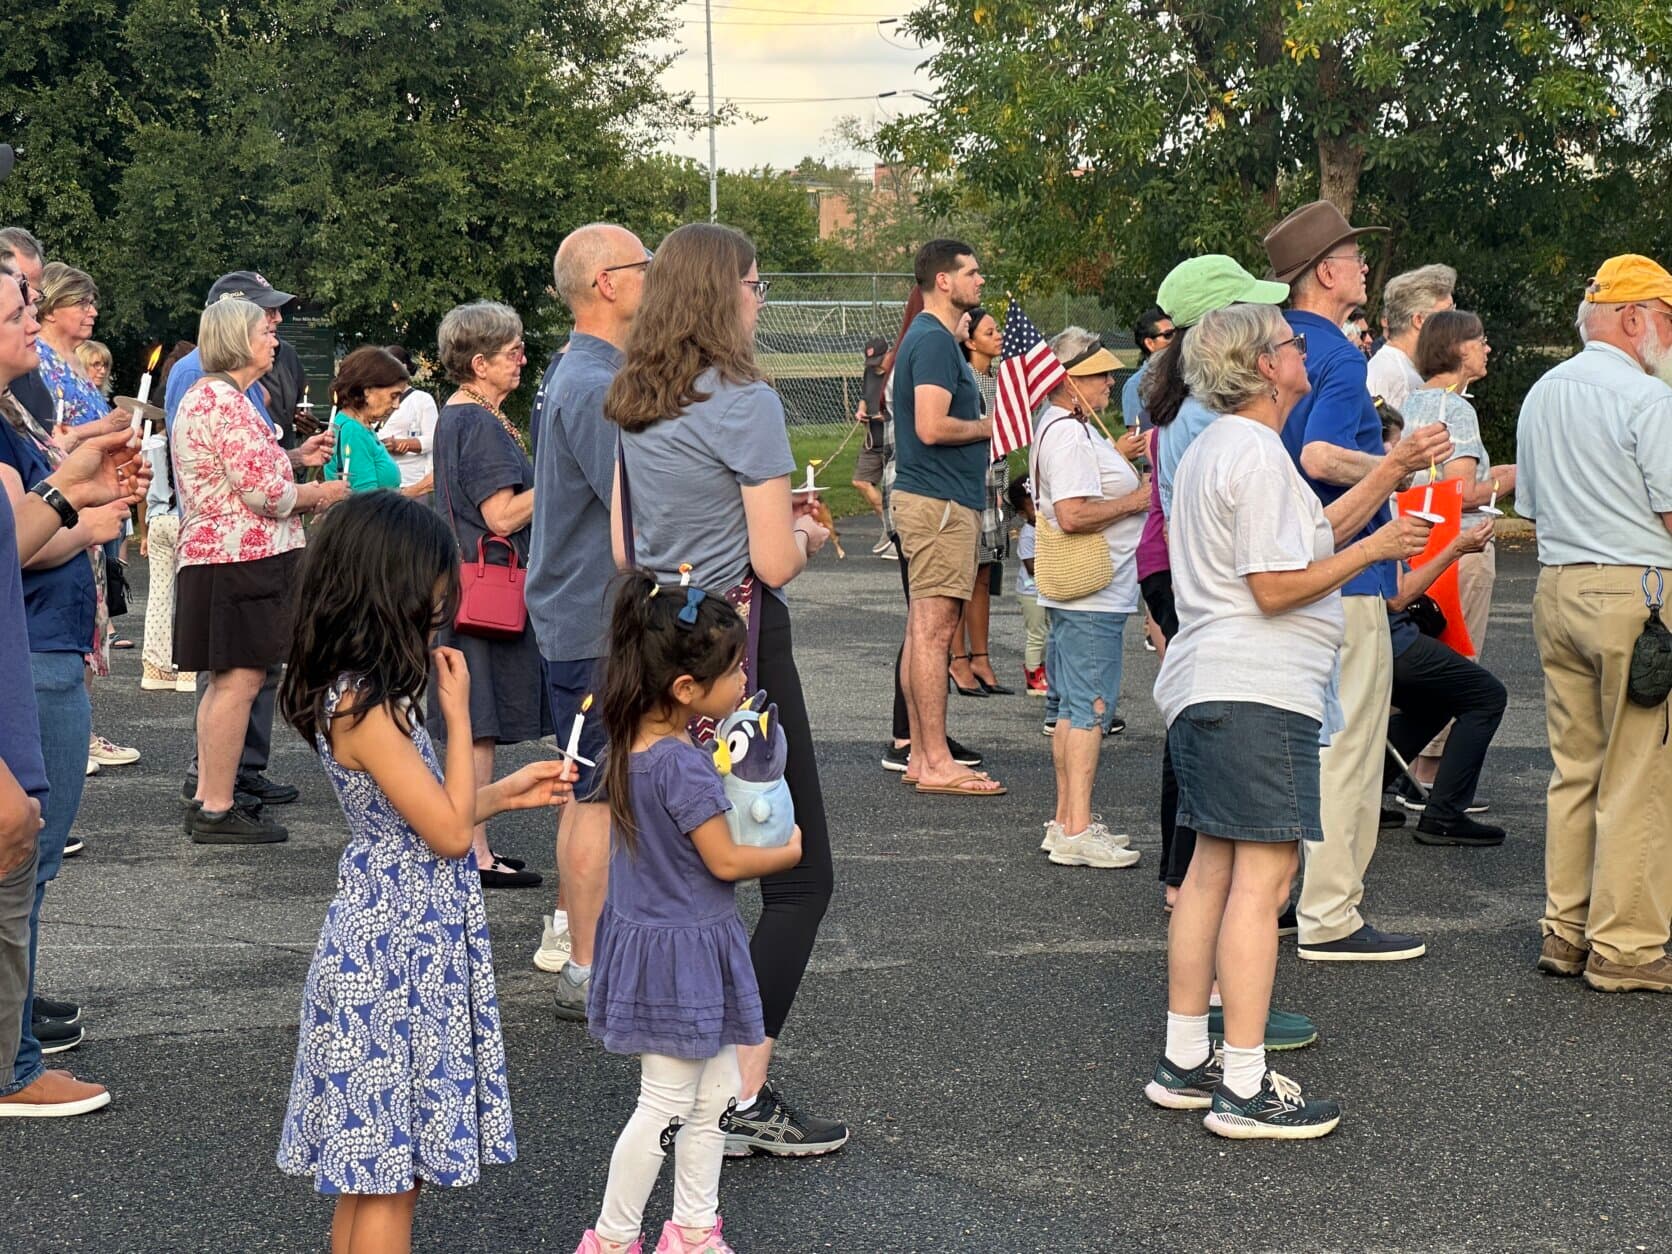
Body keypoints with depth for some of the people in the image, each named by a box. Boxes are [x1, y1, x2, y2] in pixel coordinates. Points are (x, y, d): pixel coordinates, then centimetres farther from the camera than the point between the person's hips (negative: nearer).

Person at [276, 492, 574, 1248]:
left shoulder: (355, 695, 8)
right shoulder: (366, 709, -21)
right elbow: (449, 833, -19)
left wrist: (507, 793, 19)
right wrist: (458, 715, -12)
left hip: (385, 940, 10)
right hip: (398, 951, -10)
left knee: (364, 1171, 17)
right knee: (389, 1175, -1)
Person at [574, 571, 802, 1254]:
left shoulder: (635, 747, 2)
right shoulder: (684, 766, -26)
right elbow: (725, 862, -20)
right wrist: (790, 851, -3)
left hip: (649, 937, 9)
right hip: (683, 949, -9)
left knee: (717, 1092, 18)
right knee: (665, 1106, 3)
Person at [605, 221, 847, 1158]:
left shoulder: (633, 406, 10)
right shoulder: (745, 404, -14)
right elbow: (776, 562, -16)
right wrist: (806, 536, 7)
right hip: (738, 648, -8)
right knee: (800, 878, 2)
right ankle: (745, 1100, -1)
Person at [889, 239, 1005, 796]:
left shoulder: (929, 338, 19)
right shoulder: (935, 341, -14)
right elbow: (932, 427, -23)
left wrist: (984, 429, 17)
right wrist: (991, 426, -9)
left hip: (932, 499, 11)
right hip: (939, 502, -11)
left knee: (922, 630, 11)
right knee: (933, 630, -9)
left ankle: (922, 756, 15)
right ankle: (937, 763, -7)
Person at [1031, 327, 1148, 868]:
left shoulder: (1070, 428, 16)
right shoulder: (1068, 435, -18)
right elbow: (1071, 514, -28)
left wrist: (1115, 457, 19)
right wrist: (1135, 501, -16)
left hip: (1079, 594, 11)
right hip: (1092, 597, -11)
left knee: (1075, 708, 15)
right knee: (1089, 708, -9)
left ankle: (1067, 821, 22)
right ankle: (1077, 833, -8)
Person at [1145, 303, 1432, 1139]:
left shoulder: (1216, 446, 20)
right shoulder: (1255, 453, -13)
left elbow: (1309, 536, 20)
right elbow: (1277, 586, -18)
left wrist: (1391, 475, 20)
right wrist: (1375, 549, -8)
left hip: (1205, 692, 11)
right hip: (1258, 694, -11)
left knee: (1213, 871, 13)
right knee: (1261, 881, -9)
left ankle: (1184, 1062, 18)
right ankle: (1245, 1090, -8)